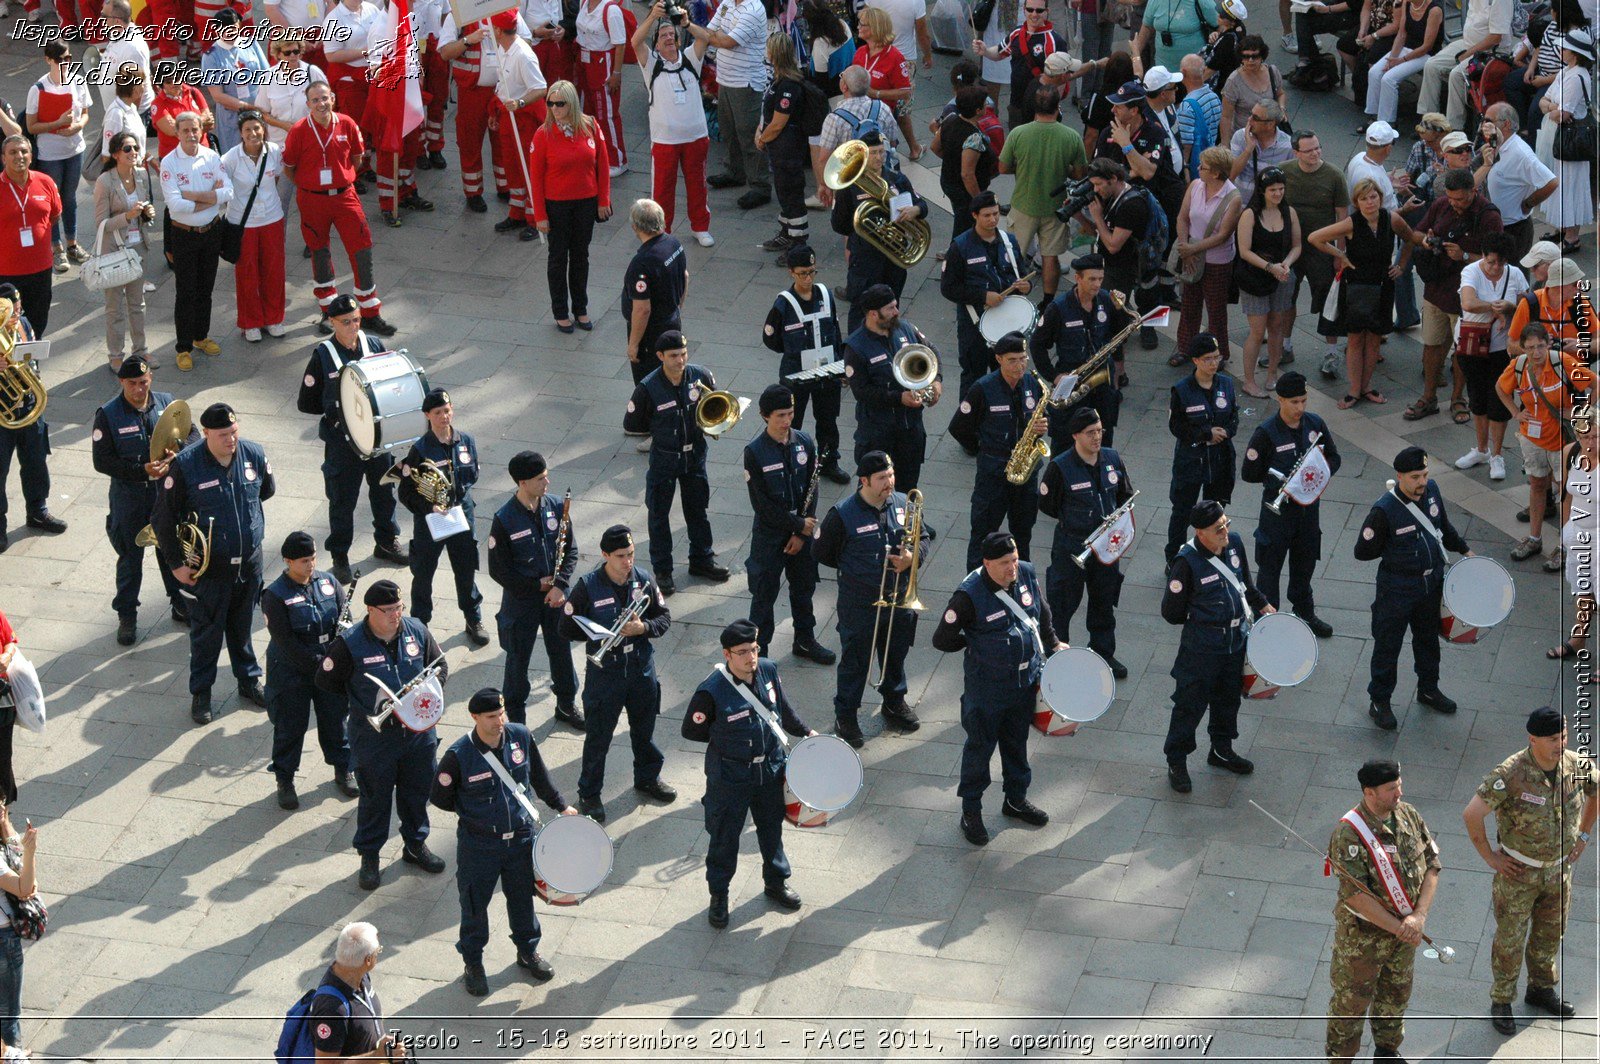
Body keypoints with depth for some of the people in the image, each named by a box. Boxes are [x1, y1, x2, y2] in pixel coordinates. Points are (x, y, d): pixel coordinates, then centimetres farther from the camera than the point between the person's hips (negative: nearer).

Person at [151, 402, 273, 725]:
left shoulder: (253, 453, -8)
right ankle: (200, 693, 26)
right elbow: (162, 518, -10)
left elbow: (268, 489, 15)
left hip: (249, 562, 3)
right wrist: (176, 564, -9)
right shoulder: (186, 465, -19)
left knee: (242, 626, 20)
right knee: (206, 632, 10)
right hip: (208, 568, -3)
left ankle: (249, 681, 38)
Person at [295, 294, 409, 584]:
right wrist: (338, 409, -13)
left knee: (384, 489, 19)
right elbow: (306, 403, -7)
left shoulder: (374, 345, -2)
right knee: (343, 499, 6)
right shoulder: (323, 356, -13)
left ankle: (386, 541, 40)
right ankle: (340, 557, 21)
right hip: (341, 438, -4)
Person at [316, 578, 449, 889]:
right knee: (375, 798, 9)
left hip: (418, 731, 4)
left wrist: (428, 690, -10)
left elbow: (440, 666, 8)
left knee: (417, 790, 19)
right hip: (373, 735, -4)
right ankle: (369, 857, 26)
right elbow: (326, 680, -5)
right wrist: (364, 700, -5)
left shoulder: (416, 631, -5)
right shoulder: (349, 643, -16)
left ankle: (416, 844, 40)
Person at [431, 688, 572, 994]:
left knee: (522, 897, 21)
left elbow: (539, 775, 8)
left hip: (521, 838, 3)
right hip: (478, 845, -3)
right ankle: (473, 963, 33)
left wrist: (561, 806, 10)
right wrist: (474, 812, -3)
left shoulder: (520, 736, -10)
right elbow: (439, 798, -8)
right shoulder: (459, 755, -22)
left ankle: (528, 952, 44)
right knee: (475, 905, 12)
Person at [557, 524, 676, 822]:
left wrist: (643, 627, -18)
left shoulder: (643, 580, -4)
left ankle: (648, 777, 43)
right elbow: (567, 628, -10)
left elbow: (665, 618, 3)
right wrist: (602, 635, -22)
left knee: (645, 728, 21)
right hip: (604, 671, -4)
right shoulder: (588, 587, -15)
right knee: (598, 736, 5)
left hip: (641, 668, 4)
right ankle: (589, 795, 19)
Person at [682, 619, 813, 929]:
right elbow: (691, 730, -13)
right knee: (725, 836, 10)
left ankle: (776, 881, 45)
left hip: (771, 767, 5)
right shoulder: (711, 691, -27)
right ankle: (718, 896, 29)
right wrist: (726, 737, -9)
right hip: (730, 774, -5)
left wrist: (804, 732, 13)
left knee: (772, 827, 23)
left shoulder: (768, 669, -10)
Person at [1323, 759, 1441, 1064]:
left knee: (1396, 993, 24)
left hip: (1404, 929, 6)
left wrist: (1419, 916, -18)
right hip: (1362, 933, -6)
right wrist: (1398, 928, -25)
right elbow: (1356, 896, -28)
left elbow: (1431, 865, -4)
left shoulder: (1409, 815, -7)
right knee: (1351, 1001, 10)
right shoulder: (1348, 834, -27)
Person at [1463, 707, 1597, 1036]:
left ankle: (1541, 989, 41)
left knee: (1550, 934, 21)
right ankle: (1501, 1001, 24)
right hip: (1518, 872, -5)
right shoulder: (1511, 774, -28)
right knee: (1510, 939, 7)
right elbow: (1471, 814, -24)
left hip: (1560, 869, 5)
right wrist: (1489, 857, -15)